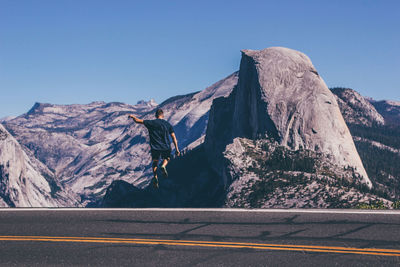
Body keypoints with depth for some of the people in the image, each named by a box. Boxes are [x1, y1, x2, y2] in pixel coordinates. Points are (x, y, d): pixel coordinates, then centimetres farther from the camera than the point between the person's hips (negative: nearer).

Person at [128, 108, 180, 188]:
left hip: (155, 147, -1)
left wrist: (132, 116, 19)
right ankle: (163, 166, -5)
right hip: (166, 147, 1)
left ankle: (155, 177, -2)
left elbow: (137, 120, -2)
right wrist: (177, 149, 3)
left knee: (155, 162, 18)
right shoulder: (168, 125, -1)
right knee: (166, 158, 27)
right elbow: (174, 138, -2)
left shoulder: (151, 123, -5)